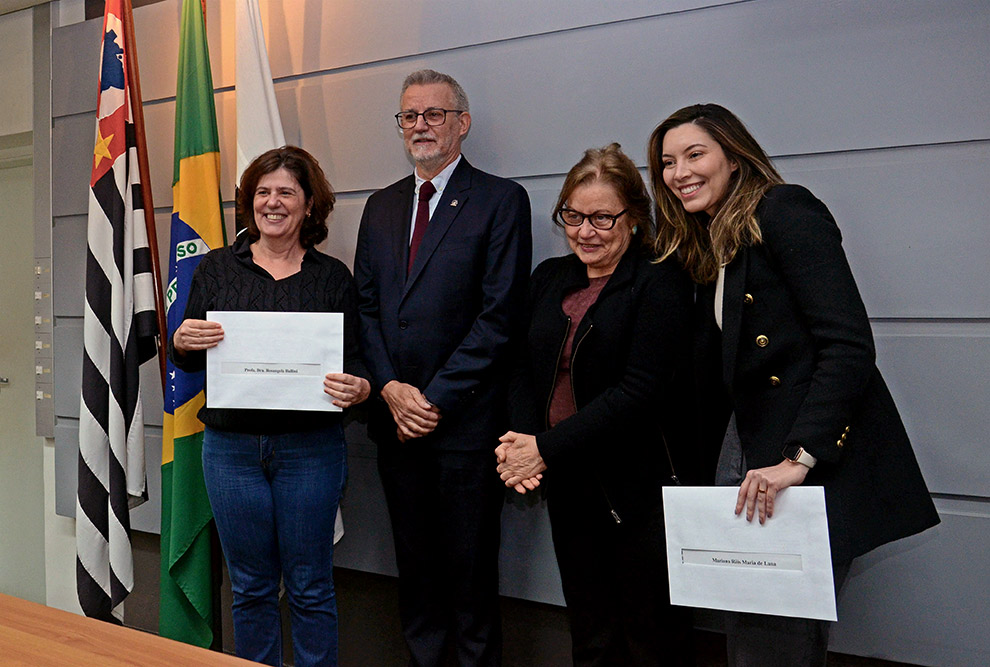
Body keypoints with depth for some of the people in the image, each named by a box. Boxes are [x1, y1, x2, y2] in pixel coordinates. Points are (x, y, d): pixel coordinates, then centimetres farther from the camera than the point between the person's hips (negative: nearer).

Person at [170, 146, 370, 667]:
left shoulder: (332, 277, 5)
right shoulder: (216, 267, 7)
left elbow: (352, 360, 4)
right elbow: (186, 361, 11)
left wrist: (358, 387, -18)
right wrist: (182, 343, -12)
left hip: (310, 447, -1)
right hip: (231, 444, 1)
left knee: (310, 587, 6)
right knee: (251, 588, 12)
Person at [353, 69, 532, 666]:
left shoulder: (502, 200, -4)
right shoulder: (382, 206, 14)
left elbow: (500, 313, -11)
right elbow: (366, 306, 10)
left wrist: (436, 398, -13)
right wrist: (390, 388, -5)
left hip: (466, 416, -5)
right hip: (396, 415, 5)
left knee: (470, 566, 5)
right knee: (414, 561, 15)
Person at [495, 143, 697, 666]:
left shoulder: (659, 279, -9)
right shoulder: (549, 277, 11)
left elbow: (641, 388, -17)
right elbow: (525, 368, 10)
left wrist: (546, 448, -18)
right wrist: (522, 441, -9)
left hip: (639, 489, -5)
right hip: (567, 487, 5)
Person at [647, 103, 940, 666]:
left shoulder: (785, 210, -8)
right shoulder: (708, 250, 18)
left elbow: (849, 345, -18)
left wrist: (798, 458, -23)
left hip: (819, 466, -8)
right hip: (749, 451, 8)